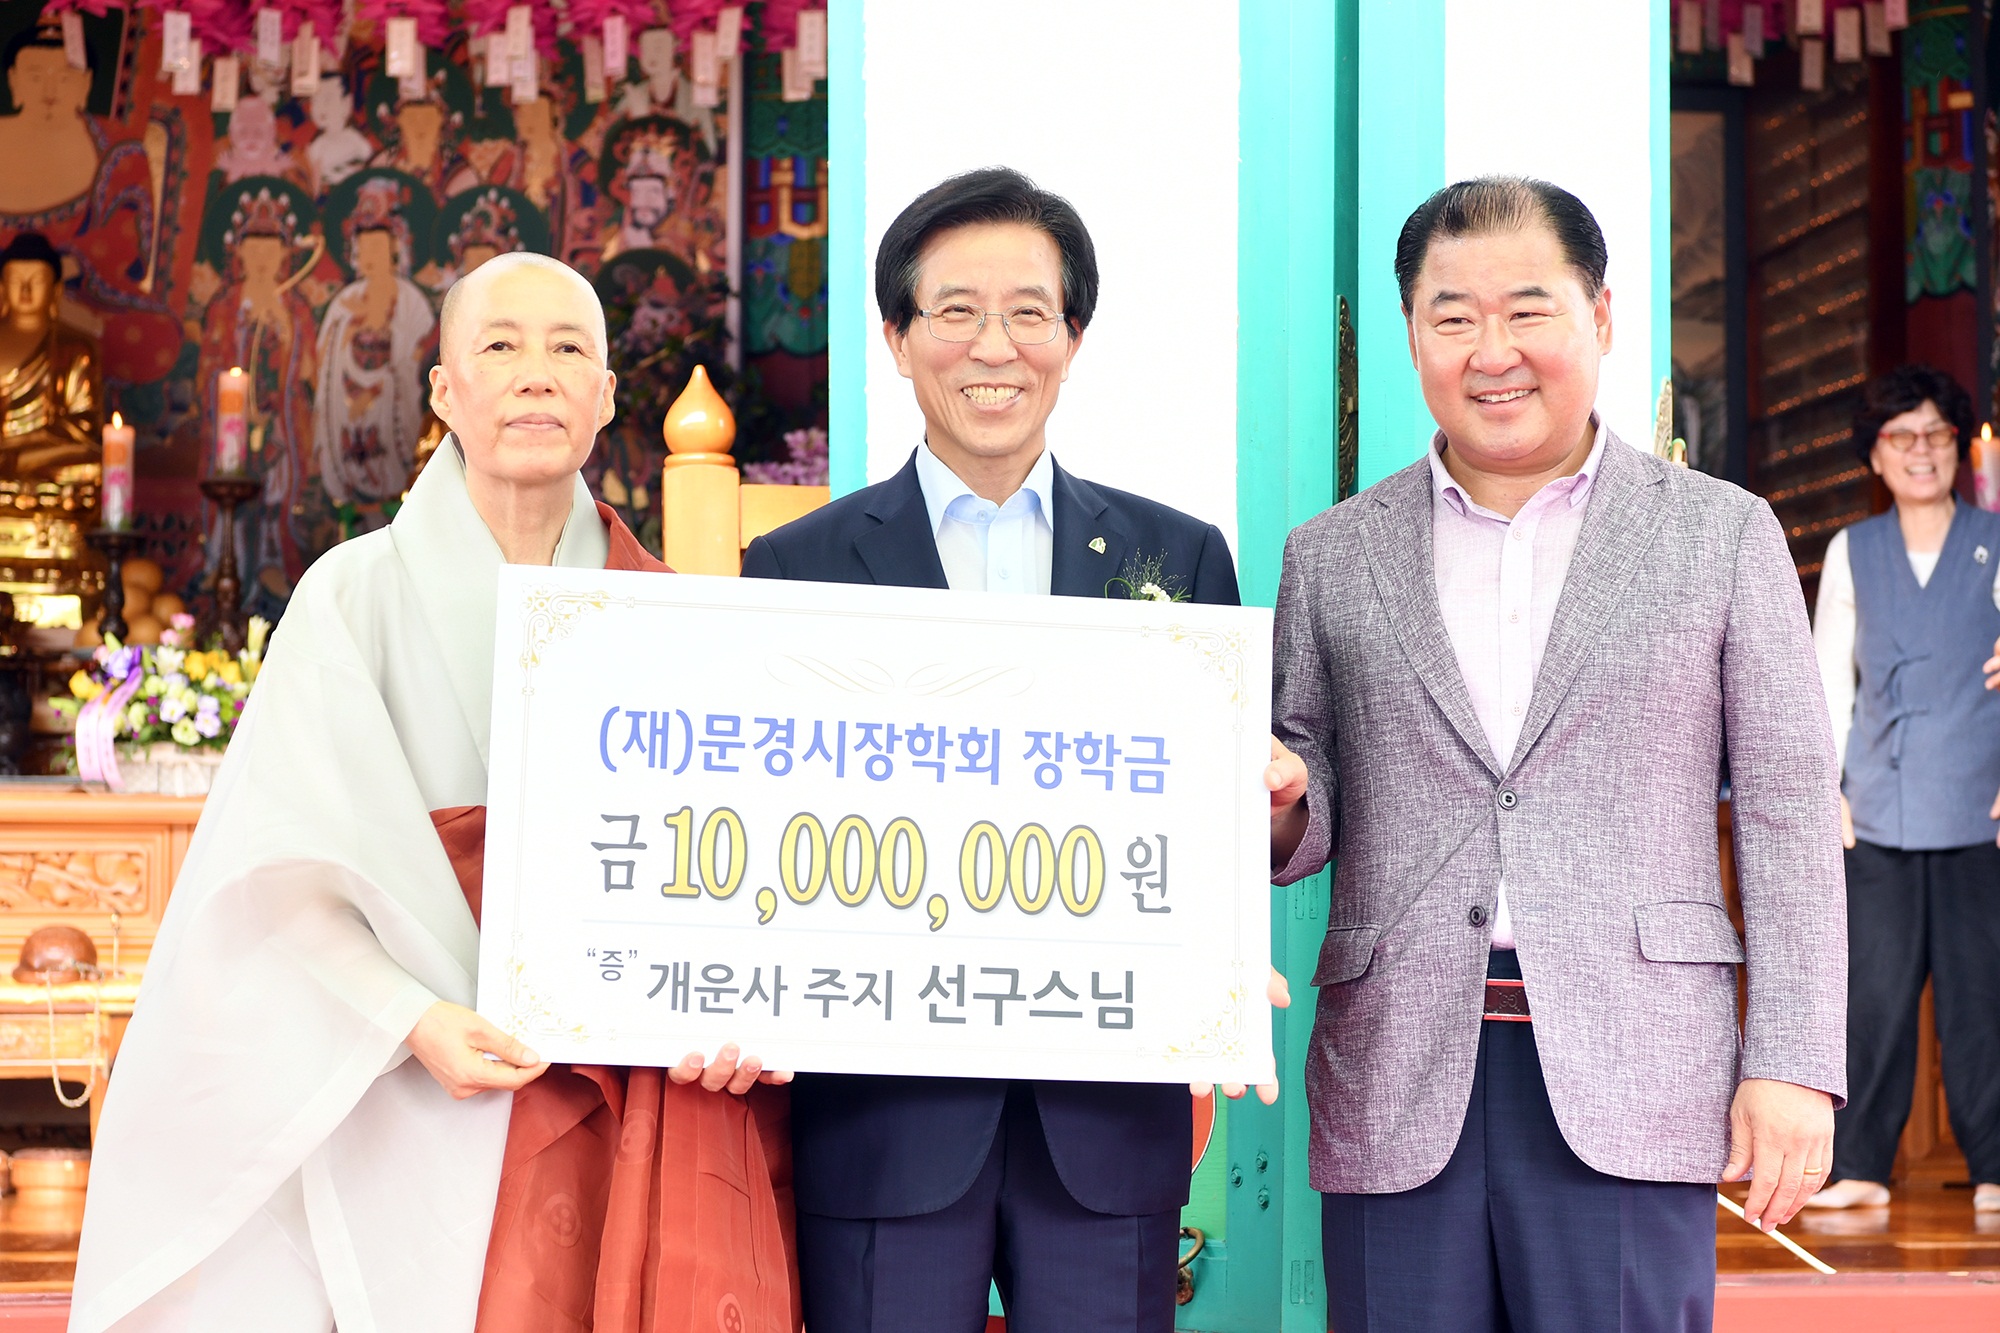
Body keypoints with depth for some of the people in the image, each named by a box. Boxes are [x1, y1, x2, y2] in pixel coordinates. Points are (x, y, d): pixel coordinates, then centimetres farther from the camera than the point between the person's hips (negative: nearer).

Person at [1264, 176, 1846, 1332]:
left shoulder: (1722, 533, 9)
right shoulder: (1333, 557, 14)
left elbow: (1789, 813, 5)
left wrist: (1795, 1065, -3)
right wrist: (1277, 805, -8)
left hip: (1627, 1088, -2)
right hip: (1398, 1097, 2)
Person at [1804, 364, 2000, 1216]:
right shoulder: (1851, 553, 13)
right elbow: (1828, 678, 14)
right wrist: (1826, 786, 5)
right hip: (1880, 811, 1)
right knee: (1874, 991, -1)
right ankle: (1859, 1167, 5)